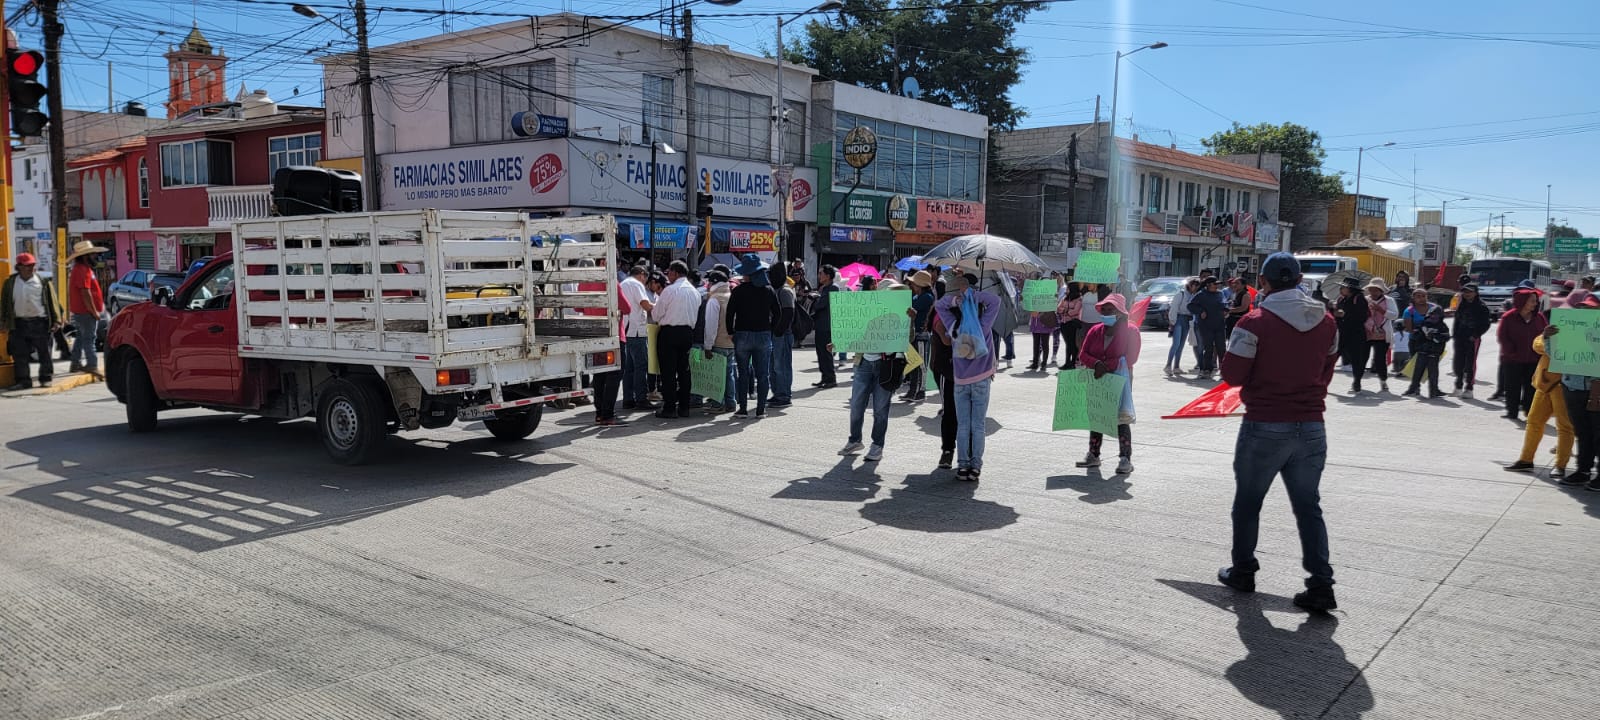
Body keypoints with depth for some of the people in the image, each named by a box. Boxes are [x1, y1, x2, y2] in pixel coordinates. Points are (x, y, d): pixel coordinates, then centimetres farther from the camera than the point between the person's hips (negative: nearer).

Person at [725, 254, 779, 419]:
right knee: (763, 374, 7)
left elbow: (730, 313, -7)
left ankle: (743, 409, 6)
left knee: (743, 374, 6)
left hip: (743, 335, -2)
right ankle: (761, 409, 7)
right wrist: (770, 330, 13)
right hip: (764, 335, 2)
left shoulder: (739, 291, -7)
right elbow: (777, 313, 6)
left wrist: (731, 332, 4)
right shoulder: (769, 290, 2)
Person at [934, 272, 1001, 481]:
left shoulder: (954, 328, -6)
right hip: (982, 380, -2)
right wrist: (972, 293, -11)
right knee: (978, 425, 3)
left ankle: (962, 465, 4)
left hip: (960, 381, 2)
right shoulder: (983, 328, -12)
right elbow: (995, 300, -10)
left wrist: (953, 296, -8)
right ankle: (975, 466, 3)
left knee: (962, 425, 6)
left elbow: (939, 305, 5)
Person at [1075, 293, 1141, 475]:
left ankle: (1125, 459, -9)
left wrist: (1106, 366, -22)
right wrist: (1097, 364, -19)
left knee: (1121, 418, -10)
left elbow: (1130, 358, -15)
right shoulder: (1095, 330, 8)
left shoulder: (1130, 331, -6)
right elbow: (1082, 355, 1)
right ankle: (1093, 455, 23)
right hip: (1096, 380, 6)